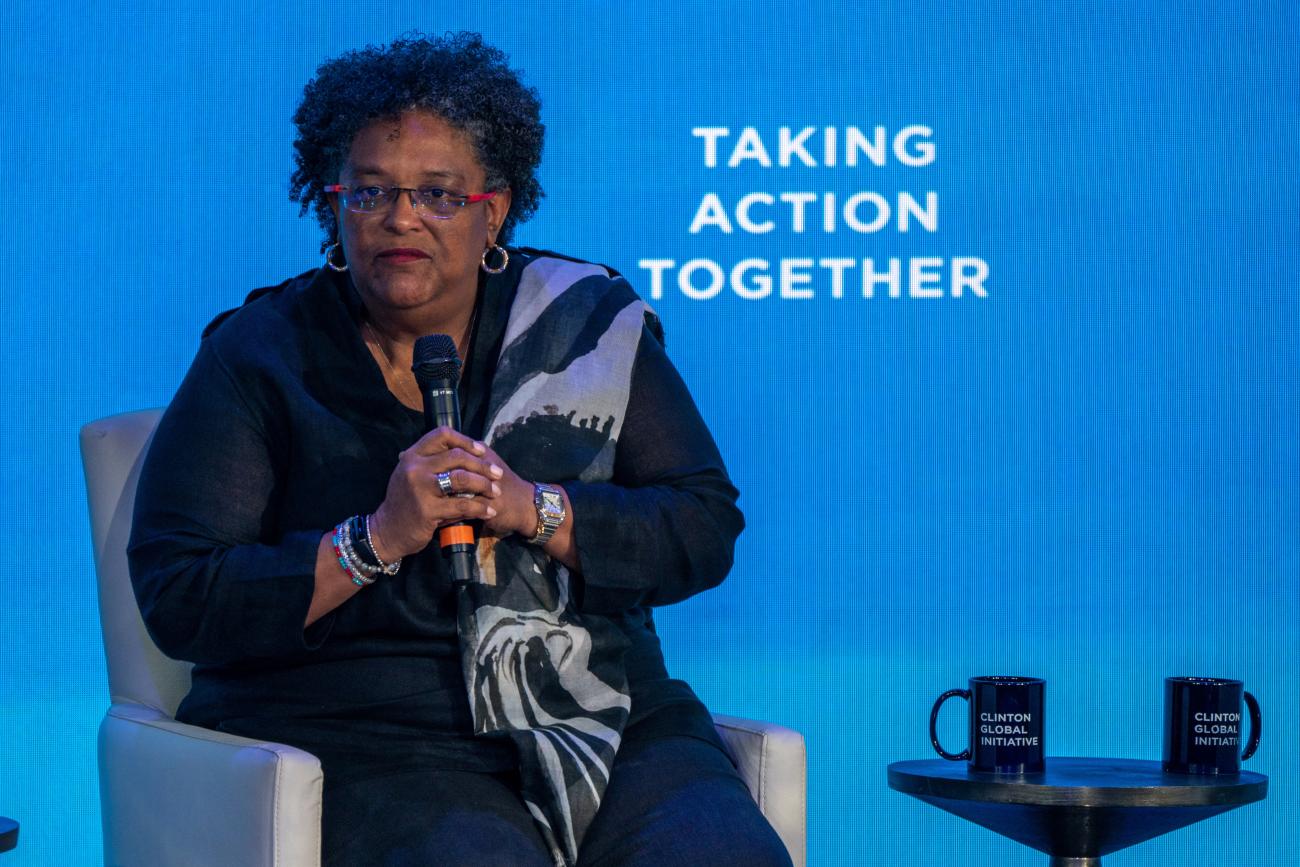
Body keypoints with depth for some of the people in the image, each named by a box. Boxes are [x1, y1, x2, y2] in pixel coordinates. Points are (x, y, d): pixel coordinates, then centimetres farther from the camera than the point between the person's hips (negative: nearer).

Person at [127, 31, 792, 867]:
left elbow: (706, 528, 4)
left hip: (612, 725, 3)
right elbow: (179, 601, -4)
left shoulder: (590, 323, 10)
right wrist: (379, 538, -16)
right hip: (362, 741, -2)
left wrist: (539, 513, -12)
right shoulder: (258, 359, 3)